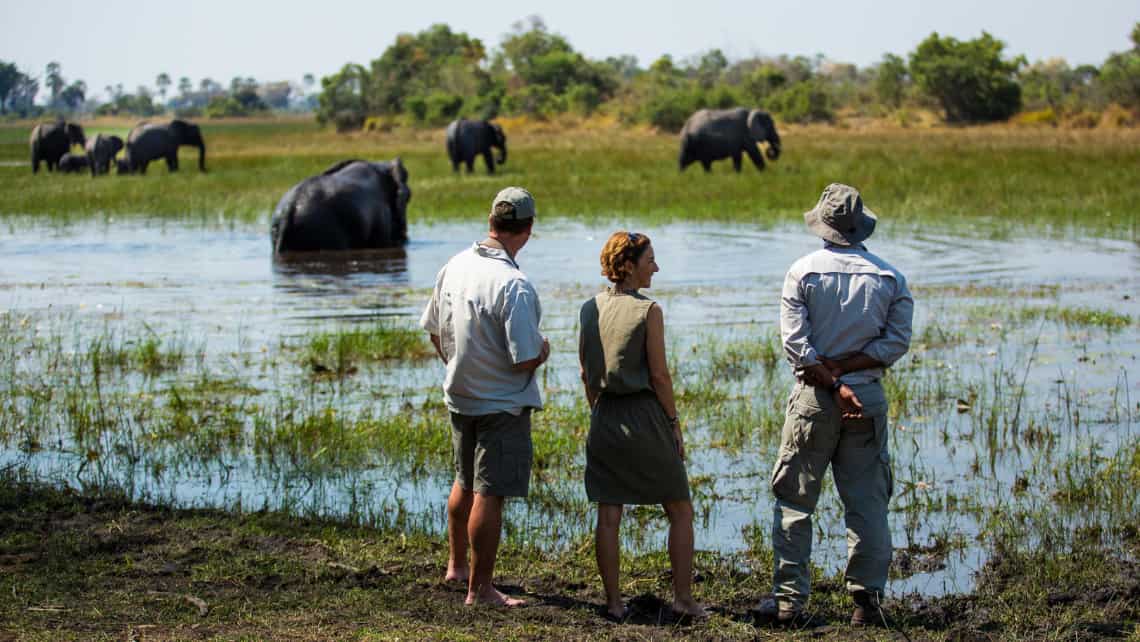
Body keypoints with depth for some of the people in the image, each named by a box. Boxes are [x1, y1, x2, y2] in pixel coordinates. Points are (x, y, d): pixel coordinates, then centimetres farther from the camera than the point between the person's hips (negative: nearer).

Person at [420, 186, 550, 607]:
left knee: (464, 484, 23)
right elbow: (525, 359, -25)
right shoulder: (514, 286, -26)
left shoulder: (454, 267, -2)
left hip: (459, 398, 8)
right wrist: (543, 351, -3)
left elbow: (434, 331, 11)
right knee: (488, 495, 0)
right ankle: (480, 589, 7)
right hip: (502, 404, -8)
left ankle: (456, 565, 39)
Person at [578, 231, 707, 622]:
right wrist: (674, 423, -2)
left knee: (608, 516, 7)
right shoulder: (648, 311, -11)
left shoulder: (589, 310, 5)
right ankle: (683, 599, 7)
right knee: (680, 511, 9)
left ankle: (614, 604, 9)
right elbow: (659, 376, -11)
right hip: (645, 415, -5)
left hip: (604, 417, 5)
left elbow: (586, 373, 10)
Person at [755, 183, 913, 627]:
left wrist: (832, 383, -10)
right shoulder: (890, 277, 3)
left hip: (813, 398, -2)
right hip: (869, 399, 2)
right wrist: (844, 370, -7)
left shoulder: (804, 271, -3)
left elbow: (795, 342, -10)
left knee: (793, 501, 5)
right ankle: (867, 599, 5)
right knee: (867, 502, 7)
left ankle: (789, 598, 4)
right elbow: (897, 343, -4)